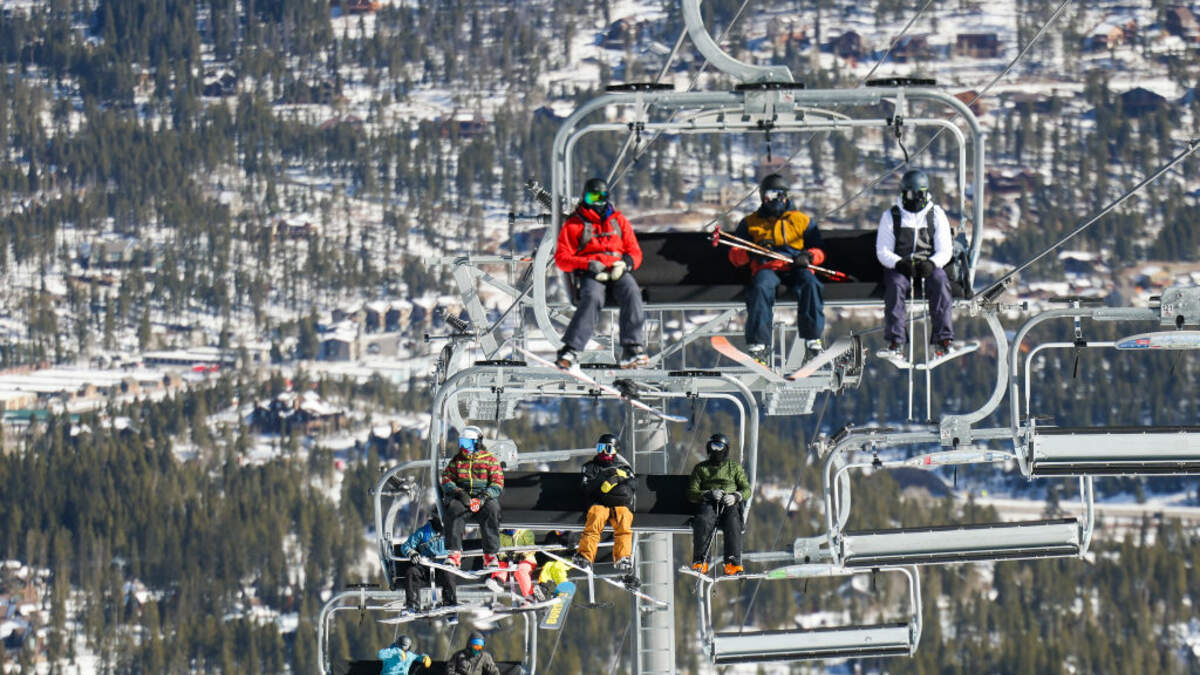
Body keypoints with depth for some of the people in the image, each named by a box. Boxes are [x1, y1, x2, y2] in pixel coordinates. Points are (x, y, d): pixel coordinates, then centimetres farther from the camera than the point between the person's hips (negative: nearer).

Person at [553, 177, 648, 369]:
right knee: (592, 298, -36)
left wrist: (625, 263, -8)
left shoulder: (618, 221, 19)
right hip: (589, 274, -2)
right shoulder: (574, 225, 11)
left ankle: (632, 351, -39)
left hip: (617, 271, 2)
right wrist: (588, 264, -14)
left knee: (632, 294, -31)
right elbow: (562, 258, 2)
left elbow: (635, 253, 16)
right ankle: (570, 350, -42)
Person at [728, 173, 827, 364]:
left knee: (810, 284, -33)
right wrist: (750, 253, -11)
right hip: (767, 268, -1)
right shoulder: (750, 223, 18)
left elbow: (819, 251, 17)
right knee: (760, 288, -35)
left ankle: (812, 338, -32)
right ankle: (758, 342, -40)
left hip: (796, 268, 1)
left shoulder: (801, 220, 19)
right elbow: (734, 256, 12)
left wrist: (808, 257, -7)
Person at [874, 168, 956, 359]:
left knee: (940, 282, -31)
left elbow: (945, 250, 2)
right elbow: (882, 252, 0)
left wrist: (931, 263, -20)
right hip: (899, 268, -1)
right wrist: (900, 263, -21)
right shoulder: (891, 216, 5)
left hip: (929, 266, 1)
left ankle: (943, 339, -33)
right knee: (895, 285, -33)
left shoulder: (937, 215, 7)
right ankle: (895, 342, -38)